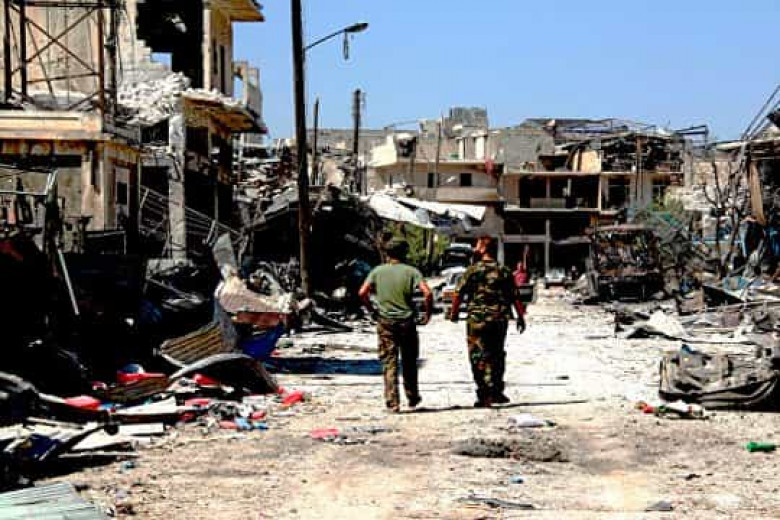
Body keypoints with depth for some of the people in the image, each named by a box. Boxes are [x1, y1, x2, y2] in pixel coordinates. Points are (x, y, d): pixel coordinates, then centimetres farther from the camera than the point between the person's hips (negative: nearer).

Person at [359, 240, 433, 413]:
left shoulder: (378, 271, 2)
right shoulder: (411, 271, -2)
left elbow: (362, 293, -6)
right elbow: (427, 293, -13)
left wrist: (372, 310, 7)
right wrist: (427, 314, -1)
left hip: (385, 322, 0)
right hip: (407, 321, 0)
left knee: (389, 363, 2)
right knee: (409, 363, 15)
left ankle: (392, 403, -3)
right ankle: (412, 398, 26)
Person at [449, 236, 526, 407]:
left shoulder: (473, 270, -6)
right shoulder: (504, 271, 3)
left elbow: (459, 294, -4)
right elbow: (515, 297, 3)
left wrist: (454, 312, 10)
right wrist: (520, 317, 12)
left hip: (477, 320, -3)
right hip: (500, 320, 3)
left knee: (479, 357, 1)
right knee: (497, 355, 17)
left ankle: (485, 396, -4)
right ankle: (496, 392, 23)